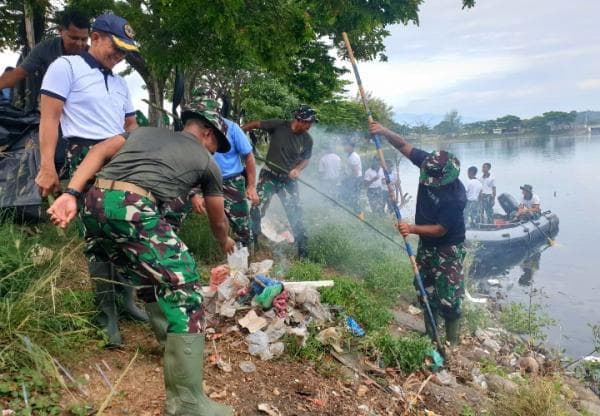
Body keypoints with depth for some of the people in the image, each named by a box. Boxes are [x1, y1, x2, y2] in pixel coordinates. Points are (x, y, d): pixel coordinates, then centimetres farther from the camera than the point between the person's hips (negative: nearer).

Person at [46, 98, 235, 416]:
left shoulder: (146, 130, 31)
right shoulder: (206, 161, 20)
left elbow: (100, 150, 13)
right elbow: (217, 221, 31)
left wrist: (71, 194, 4)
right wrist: (225, 242, 52)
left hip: (94, 203, 7)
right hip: (130, 208, -7)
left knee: (150, 273, 26)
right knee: (184, 288, -3)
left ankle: (171, 336, 42)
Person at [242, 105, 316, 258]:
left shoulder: (307, 140, -6)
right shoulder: (278, 126, -14)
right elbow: (256, 123, -6)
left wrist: (298, 169, -11)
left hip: (288, 180, 2)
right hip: (269, 176, -2)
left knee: (295, 215, 3)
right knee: (257, 209, -6)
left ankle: (303, 251, 15)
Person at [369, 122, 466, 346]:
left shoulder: (456, 197, -32)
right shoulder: (429, 163, -15)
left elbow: (440, 230, -25)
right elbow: (404, 145, -9)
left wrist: (412, 229, -36)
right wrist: (385, 132, -25)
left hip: (448, 249, -7)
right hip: (426, 244, 7)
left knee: (448, 300, -3)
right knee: (426, 293, 17)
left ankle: (451, 344, 14)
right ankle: (430, 336, 33)